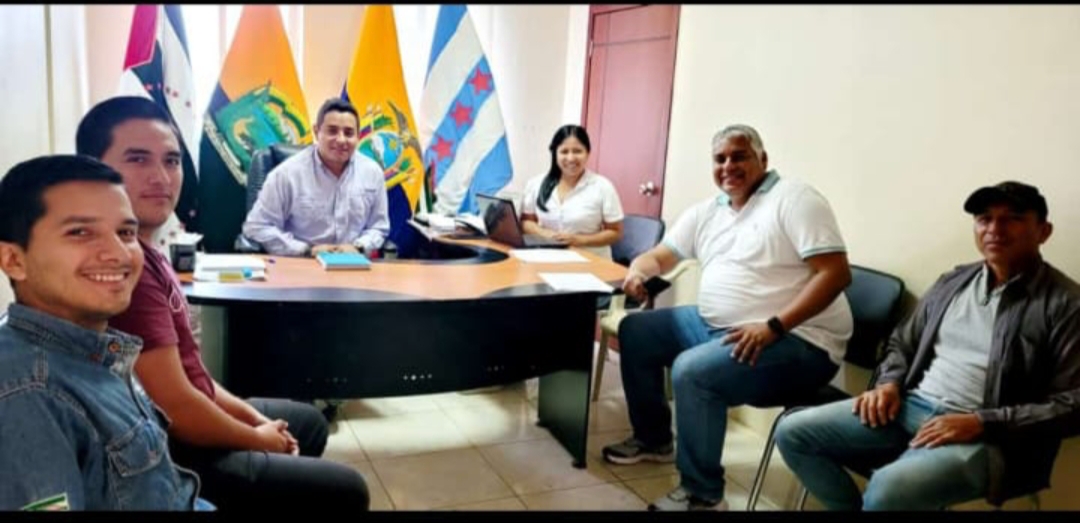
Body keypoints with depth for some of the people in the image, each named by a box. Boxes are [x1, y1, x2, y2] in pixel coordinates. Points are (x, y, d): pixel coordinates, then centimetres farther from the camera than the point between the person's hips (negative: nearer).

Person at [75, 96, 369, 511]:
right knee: (345, 489, -1)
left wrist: (253, 417, 6)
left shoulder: (140, 252, 7)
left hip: (181, 431, 11)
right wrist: (257, 438, -11)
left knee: (309, 422, 28)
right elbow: (175, 405, -28)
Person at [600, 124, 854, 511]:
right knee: (635, 331, 9)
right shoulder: (706, 212, 12)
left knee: (692, 370, -30)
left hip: (795, 340, -8)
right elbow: (659, 256, 16)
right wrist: (637, 272, -10)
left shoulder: (793, 198, -11)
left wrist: (774, 326, -27)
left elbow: (836, 273, -19)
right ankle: (654, 439, 24)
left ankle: (702, 494, -10)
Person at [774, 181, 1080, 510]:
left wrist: (983, 423, -18)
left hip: (985, 437, -6)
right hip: (911, 407, 6)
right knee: (793, 433, -7)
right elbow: (903, 343, 23)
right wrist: (889, 383, 2)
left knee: (890, 487, -36)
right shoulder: (953, 282, 14)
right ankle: (854, 506, 10)